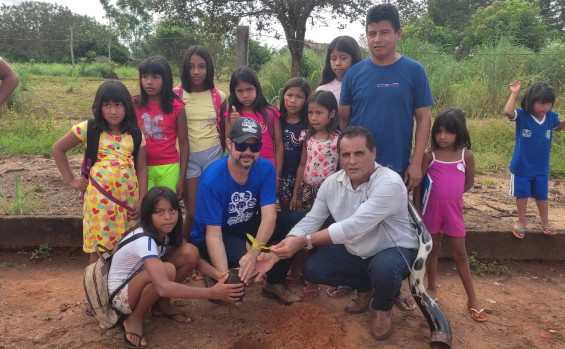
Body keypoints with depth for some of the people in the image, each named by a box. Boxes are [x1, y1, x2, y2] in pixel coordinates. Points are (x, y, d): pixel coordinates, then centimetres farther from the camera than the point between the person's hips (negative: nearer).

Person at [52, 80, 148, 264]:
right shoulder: (89, 129, -2)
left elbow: (142, 168, 5)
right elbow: (57, 149, 6)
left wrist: (142, 201, -2)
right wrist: (71, 180, 2)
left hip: (129, 196, 2)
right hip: (100, 197, -2)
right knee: (99, 245, 5)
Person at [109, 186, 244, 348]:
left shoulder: (166, 231, -10)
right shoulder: (144, 241, -34)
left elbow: (193, 257, -8)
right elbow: (163, 287, -46)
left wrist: (217, 274, -28)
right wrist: (213, 292, -49)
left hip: (146, 283, 7)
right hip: (121, 295, -7)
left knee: (190, 251, -15)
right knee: (166, 269, -36)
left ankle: (162, 305, 5)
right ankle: (134, 319, -10)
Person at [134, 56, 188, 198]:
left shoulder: (176, 107, -3)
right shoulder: (134, 105, 1)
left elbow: (183, 144, -1)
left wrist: (181, 179, -3)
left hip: (168, 170, -1)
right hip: (141, 169, 1)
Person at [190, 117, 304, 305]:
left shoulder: (265, 169, -14)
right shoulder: (211, 179, -27)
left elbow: (269, 216, -23)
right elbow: (213, 234, -26)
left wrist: (254, 252, -40)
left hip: (248, 228, 5)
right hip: (218, 235, -5)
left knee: (295, 219, -16)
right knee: (242, 259, -36)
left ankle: (275, 283, 0)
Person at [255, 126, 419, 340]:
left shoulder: (390, 183, -31)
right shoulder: (332, 183, -10)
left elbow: (354, 226, -38)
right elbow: (310, 221, -9)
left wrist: (304, 241, -40)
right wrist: (277, 254, -22)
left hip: (395, 250, -5)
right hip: (355, 251, 6)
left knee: (383, 269, -38)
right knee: (311, 269, -9)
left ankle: (383, 307, 1)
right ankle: (365, 287, 18)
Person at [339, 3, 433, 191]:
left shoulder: (414, 71, -4)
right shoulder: (354, 73, -1)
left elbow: (424, 118, -3)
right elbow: (343, 120, 2)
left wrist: (416, 163, -7)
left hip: (398, 168, -1)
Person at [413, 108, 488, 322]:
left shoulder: (467, 155, -5)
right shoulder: (429, 155, -8)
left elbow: (469, 182, 7)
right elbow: (418, 184, -6)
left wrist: (451, 195, 5)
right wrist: (416, 210, -8)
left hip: (454, 209, 0)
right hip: (432, 208, 0)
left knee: (460, 254, 6)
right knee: (433, 249, 13)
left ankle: (472, 299, 16)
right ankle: (432, 288, 31)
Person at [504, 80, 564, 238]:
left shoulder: (551, 116, -7)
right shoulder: (522, 115, -19)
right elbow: (507, 111, -40)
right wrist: (514, 93, -34)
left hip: (541, 168, 3)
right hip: (521, 167, -3)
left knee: (542, 195, 18)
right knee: (522, 195, 13)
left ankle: (545, 222, 38)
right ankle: (521, 222, 31)